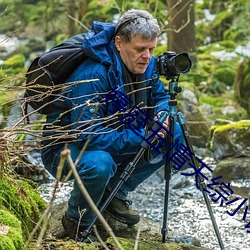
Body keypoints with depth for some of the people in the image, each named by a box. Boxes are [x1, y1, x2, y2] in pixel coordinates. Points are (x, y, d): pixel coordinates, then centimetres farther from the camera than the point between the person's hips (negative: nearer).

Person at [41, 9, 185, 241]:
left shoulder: (146, 65, -8)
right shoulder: (92, 76, -32)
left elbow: (161, 96, 10)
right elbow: (89, 136, -36)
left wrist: (161, 114, -15)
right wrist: (141, 137, -36)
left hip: (113, 140, 8)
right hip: (64, 147, -8)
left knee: (175, 132, -5)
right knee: (99, 163, -41)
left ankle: (115, 193, 6)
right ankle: (77, 222, -9)